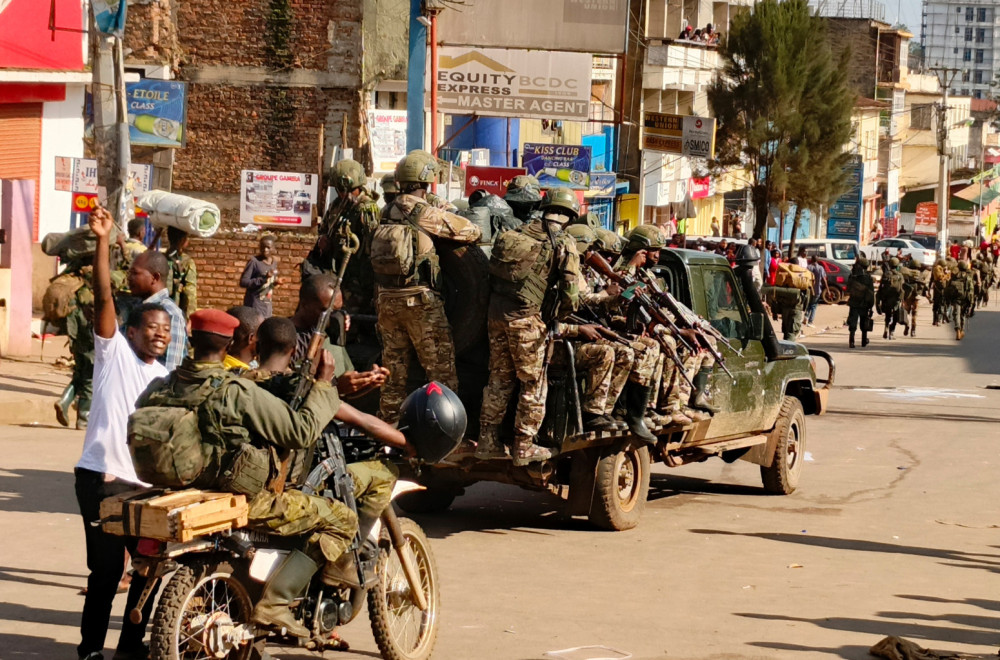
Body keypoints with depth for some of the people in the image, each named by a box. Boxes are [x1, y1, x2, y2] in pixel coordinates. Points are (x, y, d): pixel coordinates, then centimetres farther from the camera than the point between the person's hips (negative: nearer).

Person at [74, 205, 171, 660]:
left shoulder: (166, 379, 16)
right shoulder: (114, 351, 0)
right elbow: (103, 297, -12)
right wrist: (103, 240, -21)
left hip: (147, 483, 6)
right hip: (102, 477, -6)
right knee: (107, 565, -4)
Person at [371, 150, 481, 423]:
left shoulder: (389, 213, 8)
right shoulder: (426, 214, -10)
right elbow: (471, 231, -7)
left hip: (387, 298, 6)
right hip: (420, 299, -6)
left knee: (394, 370, 14)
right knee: (442, 372, -1)